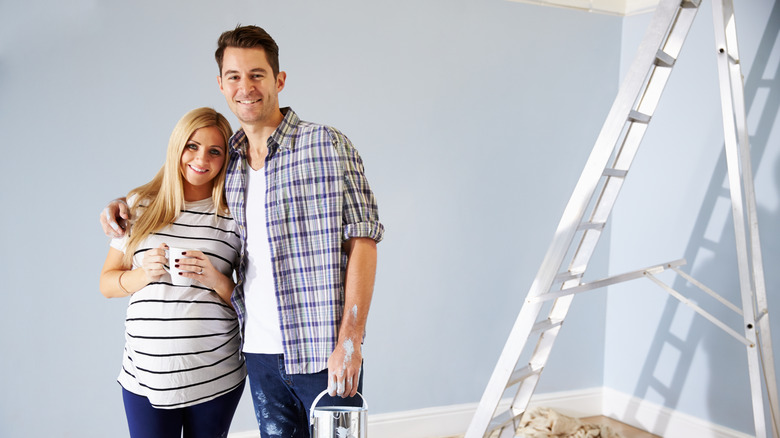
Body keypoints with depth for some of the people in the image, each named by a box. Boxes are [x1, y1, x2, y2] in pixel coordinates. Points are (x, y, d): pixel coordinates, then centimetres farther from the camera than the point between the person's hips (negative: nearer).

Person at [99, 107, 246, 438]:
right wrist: (146, 274, -11)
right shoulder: (140, 205, 4)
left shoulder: (234, 217, -1)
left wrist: (215, 280, -16)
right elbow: (107, 283, 7)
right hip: (146, 372, 1)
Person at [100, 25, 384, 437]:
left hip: (323, 352, -4)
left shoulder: (328, 144, -6)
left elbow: (362, 240, -10)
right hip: (260, 352, 5)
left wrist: (350, 339, -15)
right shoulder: (227, 160, 8)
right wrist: (125, 204, 10)